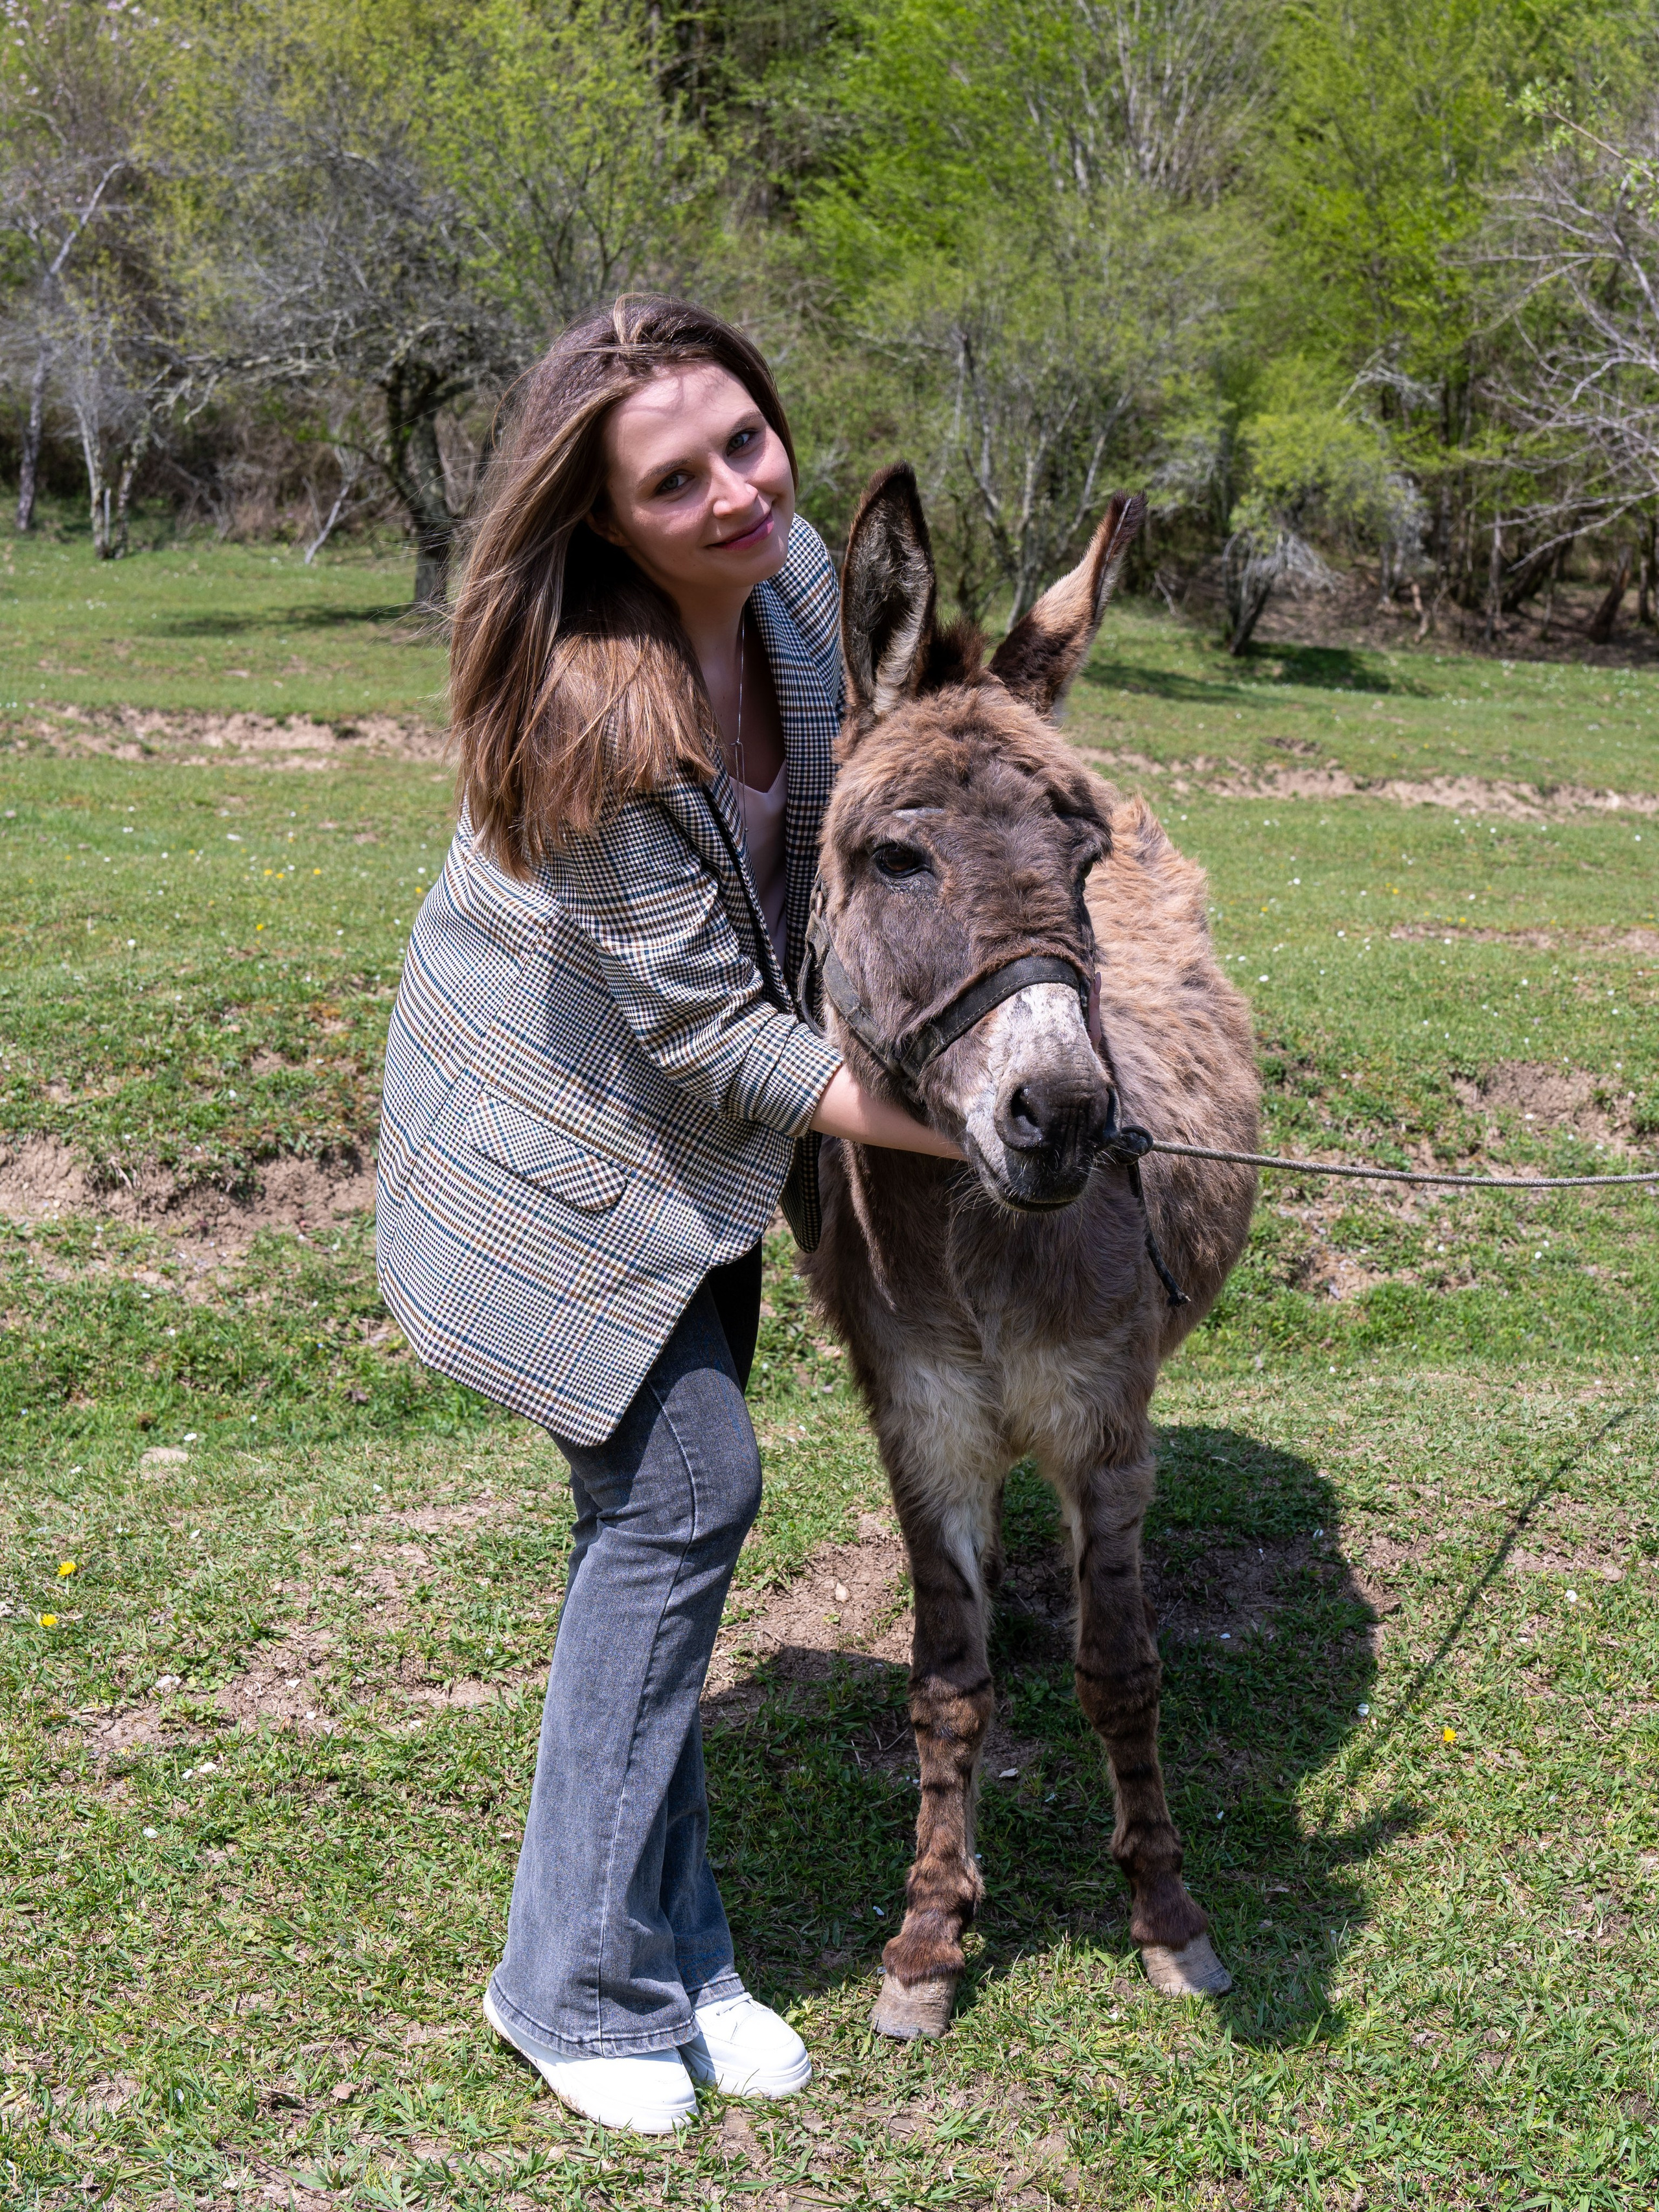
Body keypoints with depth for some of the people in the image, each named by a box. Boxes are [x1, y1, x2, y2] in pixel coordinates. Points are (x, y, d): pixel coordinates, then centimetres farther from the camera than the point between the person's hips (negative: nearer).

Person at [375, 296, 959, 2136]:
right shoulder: (594, 713, -33)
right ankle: (578, 1982, 9)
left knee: (668, 1509, 11)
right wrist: (959, 1131, -28)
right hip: (563, 1138, -7)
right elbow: (708, 1030, -28)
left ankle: (669, 1950, 24)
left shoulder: (797, 572, -10)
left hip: (700, 1133, 7)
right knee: (682, 1494, -8)